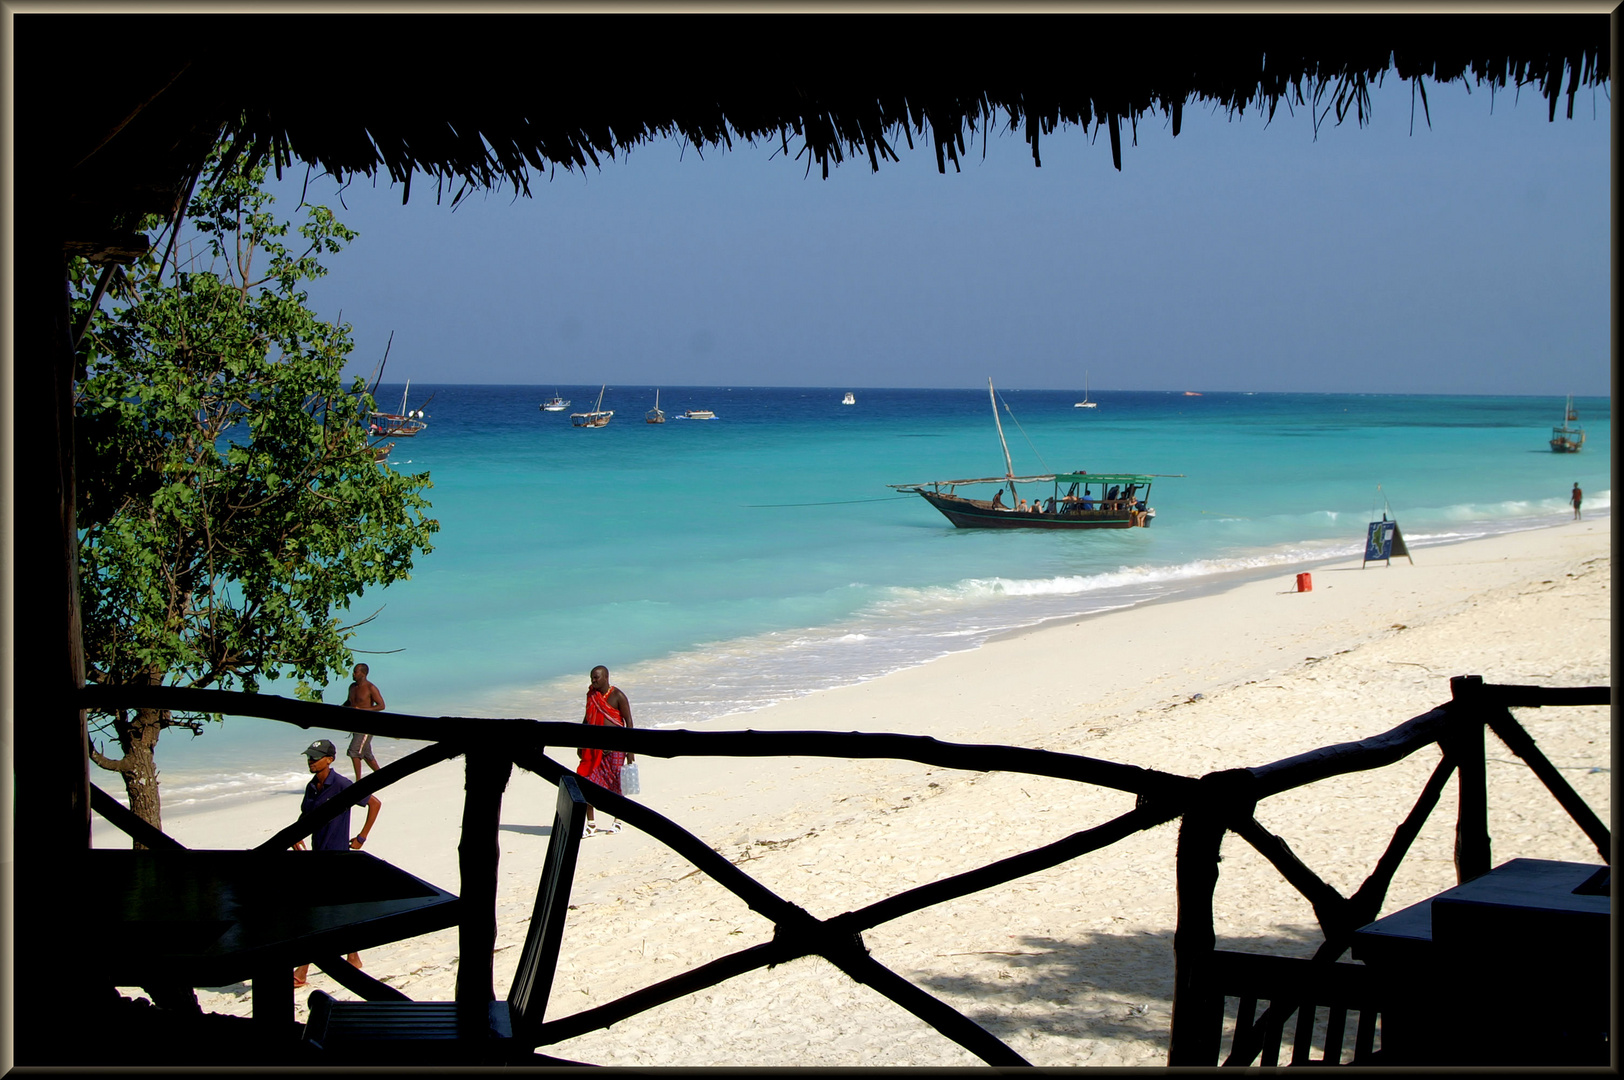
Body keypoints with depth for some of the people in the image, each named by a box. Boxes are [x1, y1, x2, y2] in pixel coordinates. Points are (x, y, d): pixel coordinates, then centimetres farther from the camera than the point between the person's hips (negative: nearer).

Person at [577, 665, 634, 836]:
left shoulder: (617, 696, -7)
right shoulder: (591, 695, 9)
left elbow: (629, 722, -7)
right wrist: (580, 745, 16)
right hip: (594, 747, 5)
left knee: (616, 784, 2)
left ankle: (617, 822, 18)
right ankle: (591, 825, 1)